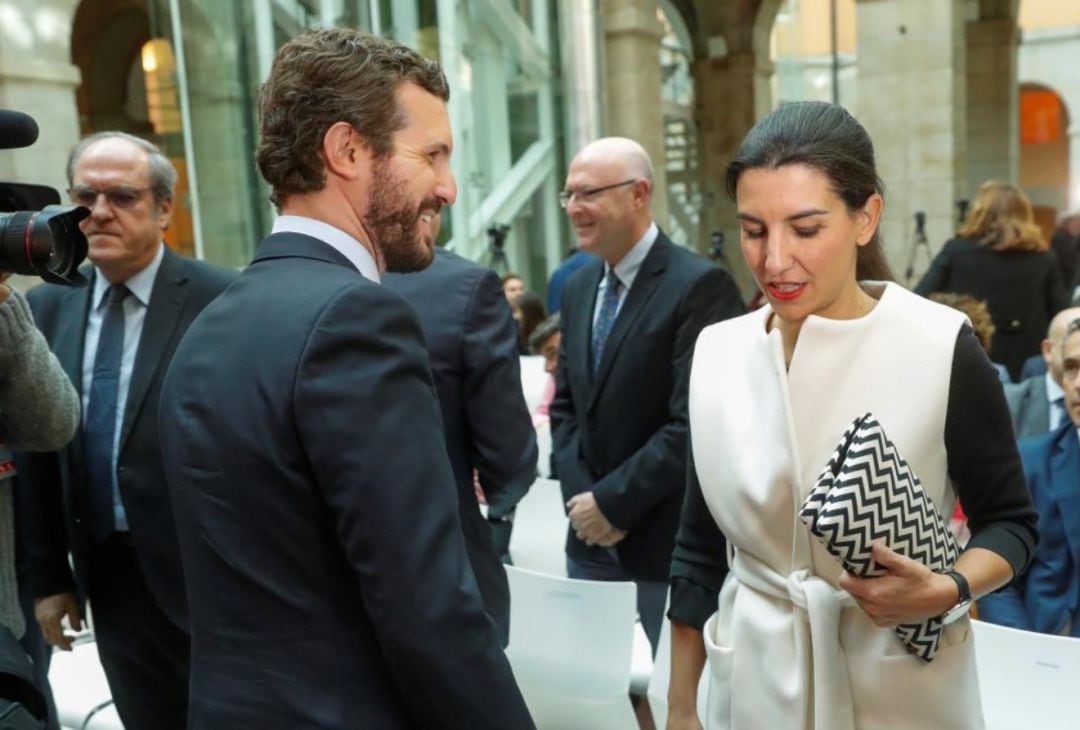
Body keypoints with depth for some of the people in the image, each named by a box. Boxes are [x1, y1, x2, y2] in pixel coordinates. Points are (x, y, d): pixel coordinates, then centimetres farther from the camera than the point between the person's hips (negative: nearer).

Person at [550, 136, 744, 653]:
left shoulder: (699, 285, -15)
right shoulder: (579, 288, 10)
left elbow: (693, 424, -20)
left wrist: (613, 501, -15)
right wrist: (580, 496, -1)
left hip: (668, 538, -7)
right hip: (590, 537, 7)